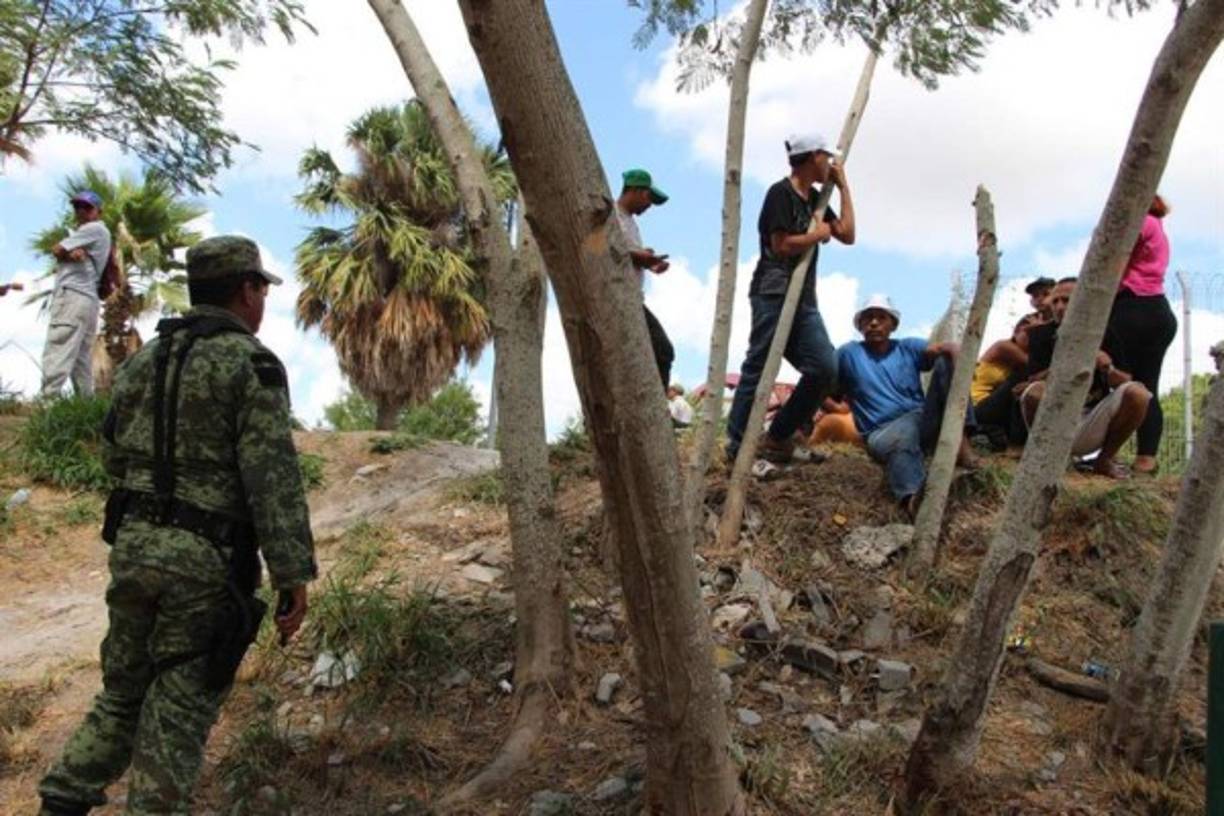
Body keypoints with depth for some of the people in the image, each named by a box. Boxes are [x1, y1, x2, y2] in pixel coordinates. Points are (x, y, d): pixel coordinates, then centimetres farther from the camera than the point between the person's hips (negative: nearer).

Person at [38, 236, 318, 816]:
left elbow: (114, 457, 19)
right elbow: (273, 478, -17)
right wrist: (293, 575, -16)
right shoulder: (251, 363, -10)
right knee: (179, 709, 3)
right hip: (207, 560, -6)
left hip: (134, 543, 6)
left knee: (124, 692, 19)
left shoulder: (142, 359, 11)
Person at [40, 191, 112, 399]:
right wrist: (71, 253, -7)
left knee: (56, 355, -20)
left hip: (72, 296, -10)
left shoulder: (94, 229, -1)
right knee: (80, 360, 8)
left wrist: (66, 252, 16)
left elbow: (56, 251, -4)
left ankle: (47, 402, -29)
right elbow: (61, 255, 13)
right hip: (88, 299, 10)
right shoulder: (90, 234, 28)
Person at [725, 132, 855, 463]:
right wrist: (819, 234, -1)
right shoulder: (780, 193, -7)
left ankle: (778, 437, 7)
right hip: (774, 295, -8)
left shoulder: (814, 198, 22)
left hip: (804, 299, 8)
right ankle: (738, 446, -3)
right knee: (758, 369, -8)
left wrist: (843, 186, 18)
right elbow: (781, 245, -16)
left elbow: (847, 235, 18)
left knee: (825, 368, -4)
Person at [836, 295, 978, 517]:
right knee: (903, 435, -43)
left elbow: (943, 348, -6)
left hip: (923, 420, 4)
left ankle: (959, 440, -29)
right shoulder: (849, 353, 9)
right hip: (883, 432, -4)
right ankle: (912, 498, -74)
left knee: (946, 361, -14)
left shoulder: (907, 348, 13)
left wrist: (954, 351, -28)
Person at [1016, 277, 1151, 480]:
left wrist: (1107, 367, -25)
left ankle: (1105, 459, -2)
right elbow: (1032, 382, -13)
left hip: (1092, 426, 2)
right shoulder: (1041, 334, -1)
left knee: (1137, 392, -21)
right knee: (1036, 392, -32)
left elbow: (1125, 383, -5)